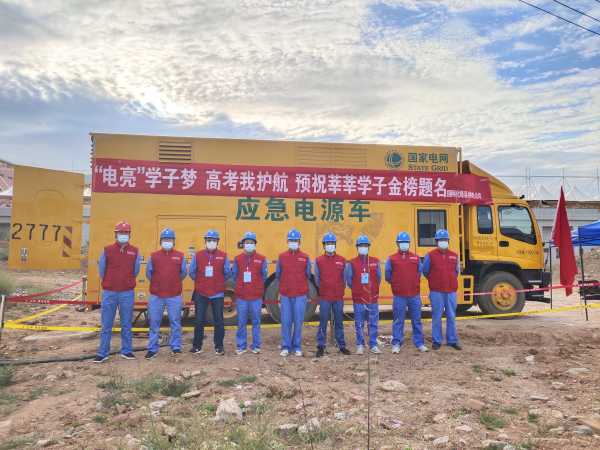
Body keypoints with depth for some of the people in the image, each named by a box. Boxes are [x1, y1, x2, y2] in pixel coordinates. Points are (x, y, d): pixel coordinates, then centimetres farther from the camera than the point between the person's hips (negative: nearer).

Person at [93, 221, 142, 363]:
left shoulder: (135, 252, 2)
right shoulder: (107, 250, 0)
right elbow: (102, 270, 7)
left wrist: (126, 281, 10)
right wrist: (109, 283, 12)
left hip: (127, 293, 1)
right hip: (109, 293, 0)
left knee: (126, 324, 10)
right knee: (106, 325, 6)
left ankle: (126, 351, 20)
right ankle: (103, 353, 16)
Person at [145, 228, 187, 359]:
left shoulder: (180, 256, 3)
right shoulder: (153, 256, 4)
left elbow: (183, 273, 9)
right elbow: (149, 273, 10)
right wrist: (158, 284, 12)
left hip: (174, 296, 0)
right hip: (156, 296, 1)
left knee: (175, 322, 5)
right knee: (154, 323, 7)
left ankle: (176, 347, 17)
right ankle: (152, 349, 17)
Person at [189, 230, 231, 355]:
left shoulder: (223, 256, -1)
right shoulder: (197, 255, 0)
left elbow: (227, 273, 5)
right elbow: (192, 272, 6)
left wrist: (218, 283, 8)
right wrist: (200, 282, 9)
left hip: (218, 294, 0)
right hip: (201, 294, 0)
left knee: (218, 321, 6)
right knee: (199, 321, 6)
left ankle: (219, 346, 18)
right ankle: (197, 345, 20)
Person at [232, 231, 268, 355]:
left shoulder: (261, 259, 1)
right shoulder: (237, 259, 4)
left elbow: (264, 276, 6)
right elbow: (234, 275, 8)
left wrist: (256, 285, 3)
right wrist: (241, 284, 3)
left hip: (256, 296, 0)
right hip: (241, 296, 1)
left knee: (256, 322, 7)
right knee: (241, 322, 6)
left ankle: (256, 346, 18)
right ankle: (241, 346, 17)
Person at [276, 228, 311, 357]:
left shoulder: (305, 258, 3)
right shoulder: (282, 257, 4)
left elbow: (308, 275, 10)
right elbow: (277, 275, 11)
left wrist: (300, 284, 10)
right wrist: (286, 284, 11)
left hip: (300, 295, 0)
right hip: (285, 295, 1)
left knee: (298, 321, 4)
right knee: (285, 321, 3)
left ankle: (297, 347, 16)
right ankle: (285, 347, 15)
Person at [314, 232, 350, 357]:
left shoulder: (342, 260, 4)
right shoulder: (319, 261, 0)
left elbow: (344, 277, 8)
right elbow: (317, 278, 7)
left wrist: (341, 288, 4)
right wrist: (323, 289, 6)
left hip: (339, 297, 2)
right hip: (324, 297, -1)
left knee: (339, 322, 10)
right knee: (323, 322, 3)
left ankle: (342, 345, 20)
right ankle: (321, 346, 12)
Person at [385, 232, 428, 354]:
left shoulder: (416, 258, 8)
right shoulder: (392, 259, 1)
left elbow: (419, 273, 14)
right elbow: (388, 276, 5)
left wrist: (414, 284, 9)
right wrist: (396, 284, 7)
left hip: (415, 295, 2)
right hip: (399, 296, -2)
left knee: (416, 320, 10)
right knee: (398, 321, 4)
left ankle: (419, 343, 20)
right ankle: (396, 344, 12)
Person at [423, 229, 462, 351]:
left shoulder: (454, 256, 8)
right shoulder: (430, 255, -3)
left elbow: (457, 271, 20)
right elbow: (425, 271, 5)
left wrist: (450, 281, 15)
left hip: (451, 291, 3)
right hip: (436, 292, -3)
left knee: (451, 317, 9)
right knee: (436, 317, 2)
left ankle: (452, 340, 19)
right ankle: (436, 341, 11)